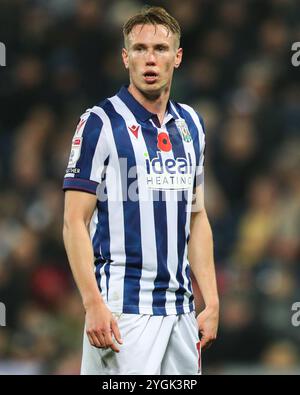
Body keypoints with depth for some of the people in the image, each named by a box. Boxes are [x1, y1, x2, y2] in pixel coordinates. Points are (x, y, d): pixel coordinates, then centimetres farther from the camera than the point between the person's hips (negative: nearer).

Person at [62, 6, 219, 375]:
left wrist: (211, 302, 11)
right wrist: (93, 304, -18)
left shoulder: (191, 124, 13)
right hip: (123, 308, -6)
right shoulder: (100, 123, -6)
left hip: (180, 309, 6)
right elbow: (74, 222, -9)